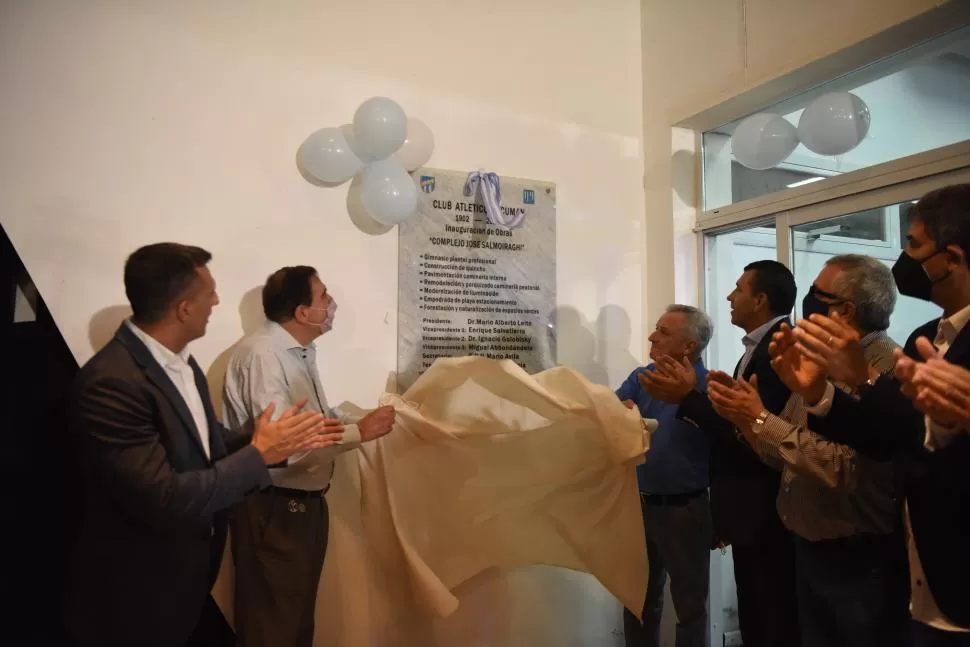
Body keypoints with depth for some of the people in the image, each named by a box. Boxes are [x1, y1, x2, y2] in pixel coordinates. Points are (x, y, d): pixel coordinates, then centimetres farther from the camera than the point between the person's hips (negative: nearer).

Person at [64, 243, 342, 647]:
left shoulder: (180, 362, 1)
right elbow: (164, 502, -31)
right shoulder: (111, 384, -28)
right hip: (136, 602, -8)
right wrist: (260, 454, -23)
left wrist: (280, 442, 0)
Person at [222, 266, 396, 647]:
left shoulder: (301, 352, 9)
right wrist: (358, 432, -25)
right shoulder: (262, 354, -22)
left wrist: (362, 422, 1)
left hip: (305, 500, 9)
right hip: (274, 508, -9)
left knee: (300, 612, 23)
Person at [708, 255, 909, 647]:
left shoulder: (886, 371, -20)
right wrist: (741, 416, -8)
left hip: (861, 562, -8)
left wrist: (760, 419, -23)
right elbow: (784, 457, 8)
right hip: (809, 550, 8)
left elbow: (842, 469, -29)